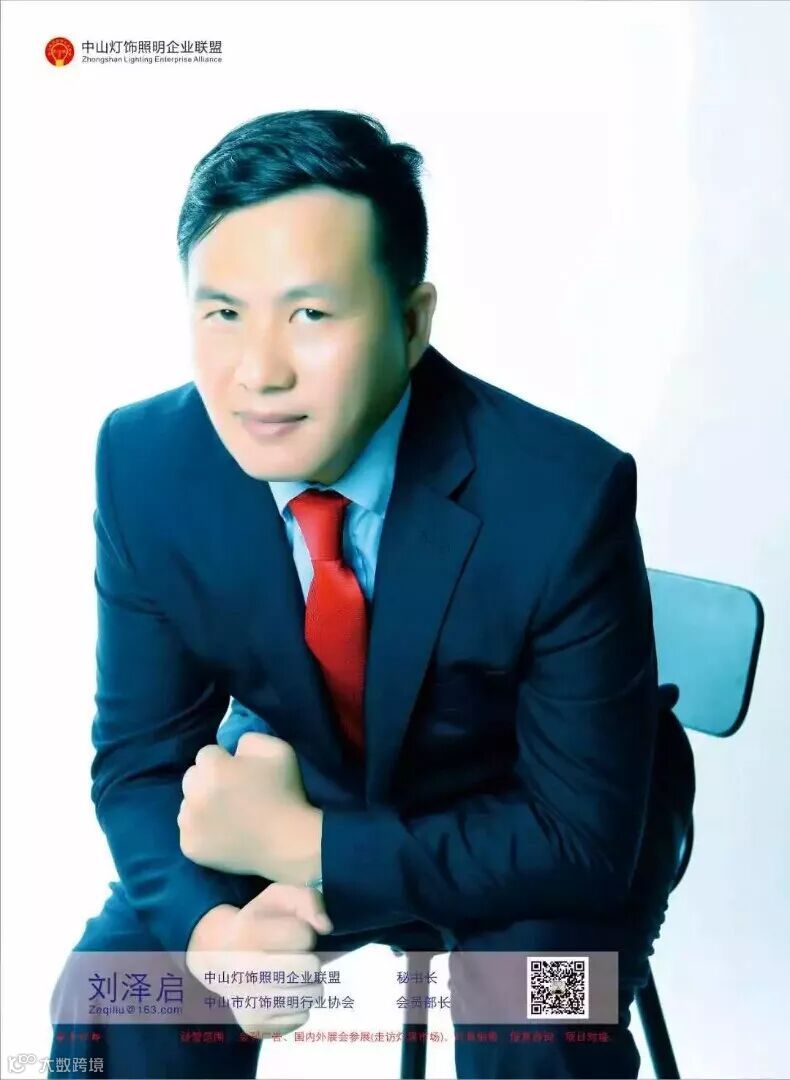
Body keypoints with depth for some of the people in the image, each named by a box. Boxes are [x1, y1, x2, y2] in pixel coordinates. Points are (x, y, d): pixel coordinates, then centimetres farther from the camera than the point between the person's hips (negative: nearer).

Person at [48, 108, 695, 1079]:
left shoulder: (564, 496, -32)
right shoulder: (145, 463, -20)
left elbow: (586, 841, -25)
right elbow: (139, 756, -10)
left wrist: (307, 849, -31)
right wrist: (208, 924, -30)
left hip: (534, 832, -2)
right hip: (295, 789, 3)